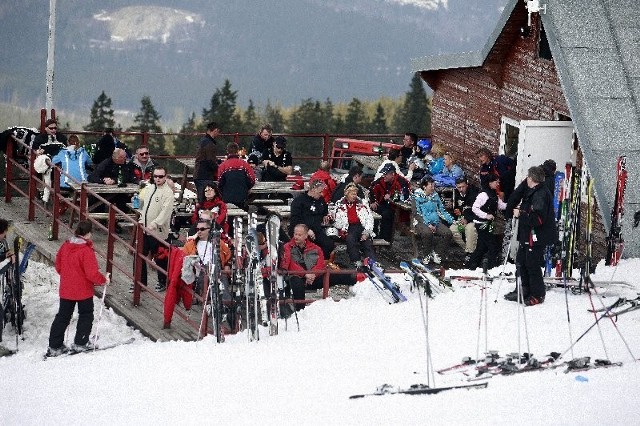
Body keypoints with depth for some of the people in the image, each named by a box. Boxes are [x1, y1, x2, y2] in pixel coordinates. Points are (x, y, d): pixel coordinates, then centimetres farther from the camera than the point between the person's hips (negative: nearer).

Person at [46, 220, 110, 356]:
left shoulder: (65, 246, -2)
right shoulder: (87, 251, -22)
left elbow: (58, 267, 8)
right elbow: (92, 274, -21)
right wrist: (103, 280, -4)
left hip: (66, 290, 6)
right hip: (83, 291, -6)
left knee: (63, 316, 13)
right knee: (86, 315, 16)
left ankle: (54, 346, 13)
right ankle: (80, 343, 18)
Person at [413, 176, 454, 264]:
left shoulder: (435, 195, 16)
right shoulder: (417, 196, -1)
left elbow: (442, 211, 16)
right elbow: (418, 214, -8)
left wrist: (452, 220, 4)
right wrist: (428, 224, -20)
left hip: (436, 222, 5)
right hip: (422, 222, -5)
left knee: (448, 233, -22)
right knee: (427, 232, -37)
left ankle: (436, 253, -5)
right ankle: (428, 254, -12)